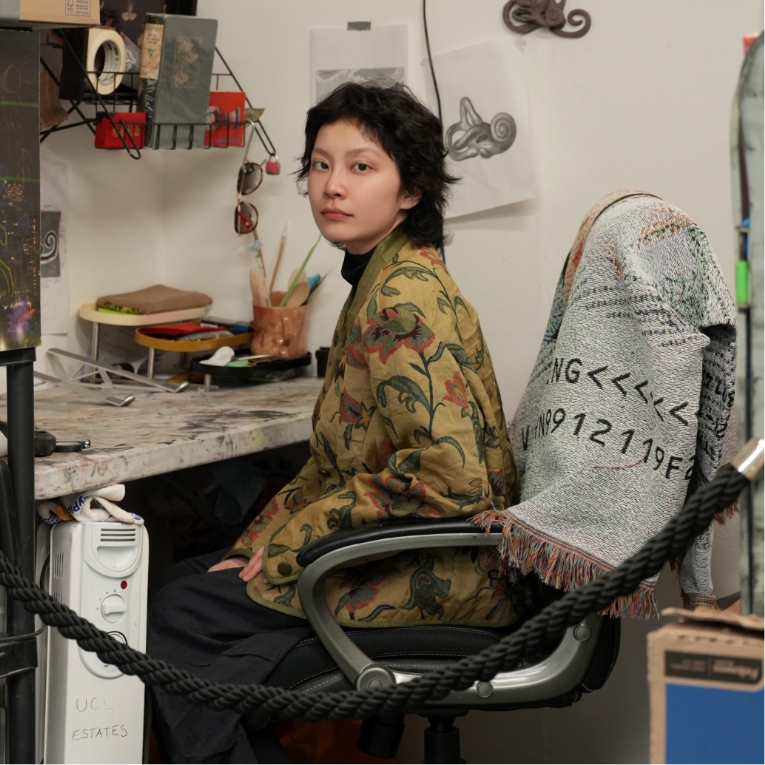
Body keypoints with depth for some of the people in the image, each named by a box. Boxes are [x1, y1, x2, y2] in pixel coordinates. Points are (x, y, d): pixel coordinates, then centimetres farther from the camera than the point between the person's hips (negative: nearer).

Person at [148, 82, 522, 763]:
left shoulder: (404, 298, -19)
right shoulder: (378, 282, 12)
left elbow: (451, 473, -27)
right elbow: (337, 461, 18)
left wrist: (294, 539, -17)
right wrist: (259, 544, 7)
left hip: (446, 574, -10)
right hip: (403, 553, 10)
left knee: (181, 613, -6)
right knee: (187, 579, 9)